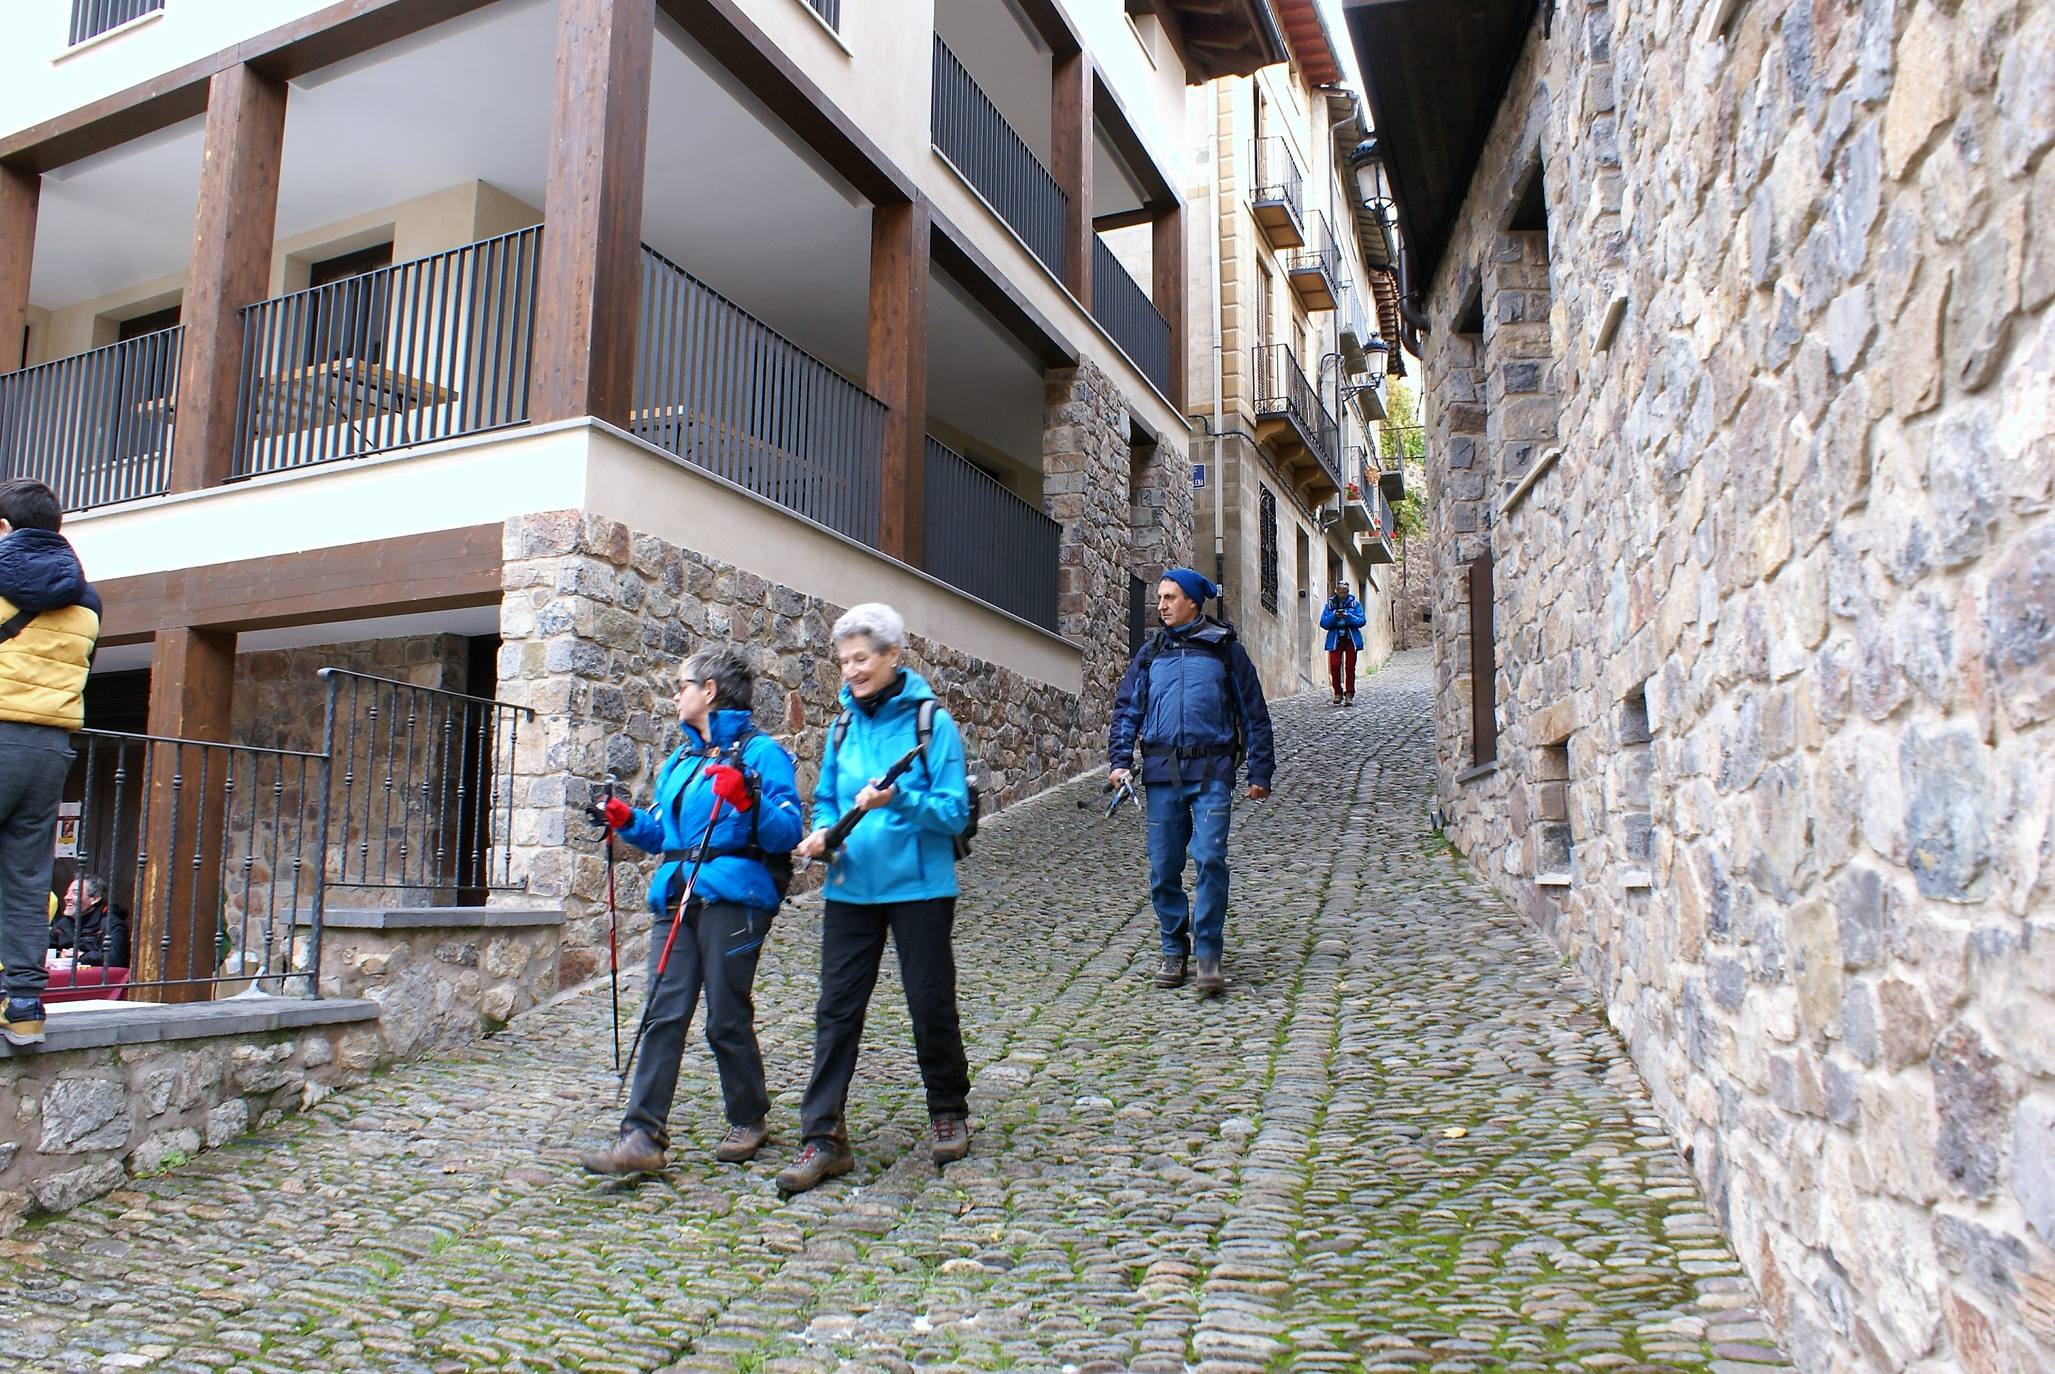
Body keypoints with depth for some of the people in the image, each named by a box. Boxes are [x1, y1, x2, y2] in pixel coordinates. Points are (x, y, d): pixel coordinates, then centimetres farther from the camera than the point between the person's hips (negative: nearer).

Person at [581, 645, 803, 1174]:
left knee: (727, 1019, 2)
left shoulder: (760, 751, -3)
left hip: (732, 899, -7)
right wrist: (627, 820, 11)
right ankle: (643, 1135, -2)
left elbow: (786, 833, -12)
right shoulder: (680, 759, 21)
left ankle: (749, 1121, 20)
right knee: (664, 1013, -2)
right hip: (676, 900, 7)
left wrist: (748, 799, -26)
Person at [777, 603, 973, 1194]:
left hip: (919, 887, -4)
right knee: (836, 1009, 2)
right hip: (851, 887, 4)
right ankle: (823, 1138, 8)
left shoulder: (931, 722, -8)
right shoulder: (844, 725, 8)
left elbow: (954, 812, -12)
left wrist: (898, 800, -27)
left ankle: (949, 1113, 29)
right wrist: (821, 832, -4)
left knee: (931, 1003, 8)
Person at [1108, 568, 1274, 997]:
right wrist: (1120, 760, 1)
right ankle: (1174, 950, 20)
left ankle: (1208, 954, -4)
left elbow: (1254, 713, 8)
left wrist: (1259, 772, 4)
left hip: (1211, 771, -3)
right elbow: (1126, 709, 15)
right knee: (1163, 867, 5)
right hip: (1162, 771, 3)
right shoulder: (1150, 653, 14)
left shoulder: (1224, 648, 6)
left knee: (1210, 858, -14)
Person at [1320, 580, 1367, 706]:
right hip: (1335, 639, 0)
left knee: (1350, 667, 0)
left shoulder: (1355, 603, 4)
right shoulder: (1330, 604, 5)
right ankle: (1338, 693, 3)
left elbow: (1362, 620, -3)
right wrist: (1334, 617, -17)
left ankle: (1349, 694, 5)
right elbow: (1323, 623, 0)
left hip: (1351, 639, 0)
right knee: (1334, 666, -11)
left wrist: (1348, 617, -19)